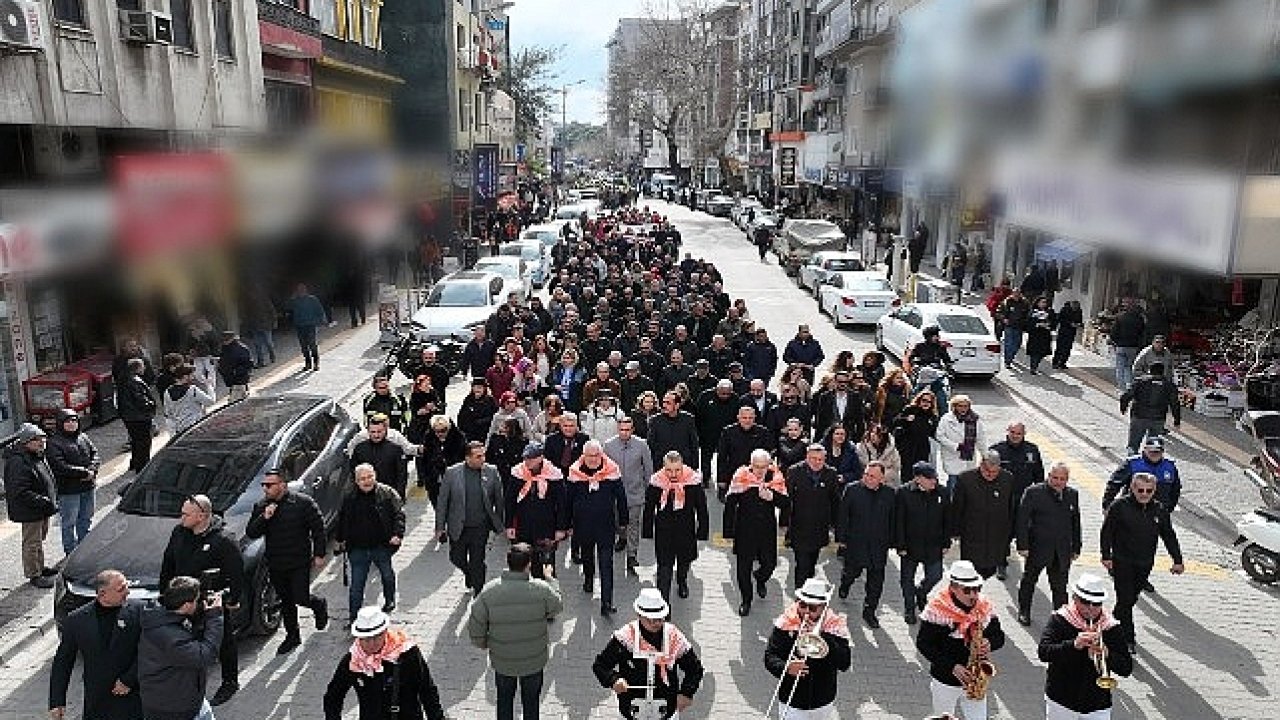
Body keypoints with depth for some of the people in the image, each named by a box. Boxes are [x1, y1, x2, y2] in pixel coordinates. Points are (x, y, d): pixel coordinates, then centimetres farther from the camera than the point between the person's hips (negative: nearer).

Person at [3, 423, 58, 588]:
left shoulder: (39, 456, 8)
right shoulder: (19, 462, -24)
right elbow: (20, 492, -28)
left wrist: (52, 499, 13)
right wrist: (43, 501, -28)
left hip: (43, 508, 10)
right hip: (30, 511, -10)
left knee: (40, 538, 23)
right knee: (32, 542, 1)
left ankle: (40, 567, 38)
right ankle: (34, 575, 12)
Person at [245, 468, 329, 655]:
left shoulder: (303, 503, -10)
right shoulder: (260, 506, 3)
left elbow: (318, 529, -5)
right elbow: (250, 533, 1)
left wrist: (319, 554, -7)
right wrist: (264, 518, -17)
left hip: (299, 562, -4)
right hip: (275, 565, 5)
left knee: (300, 598, -6)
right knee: (286, 601, 14)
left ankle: (319, 605, 28)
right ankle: (292, 636, 30)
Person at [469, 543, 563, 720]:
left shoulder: (489, 590, -20)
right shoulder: (542, 589, -22)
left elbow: (475, 625, -12)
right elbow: (557, 607, -1)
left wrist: (482, 644, 8)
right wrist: (550, 579, 12)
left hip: (502, 660, 1)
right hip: (534, 661, -1)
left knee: (504, 699, 25)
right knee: (531, 701, 22)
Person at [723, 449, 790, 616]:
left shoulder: (775, 476, -7)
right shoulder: (741, 476, -12)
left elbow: (784, 503, -8)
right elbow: (730, 503, -6)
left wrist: (771, 497, -29)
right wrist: (728, 531, -6)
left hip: (767, 529, 2)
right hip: (744, 529, -1)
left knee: (769, 563, 9)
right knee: (744, 566, 5)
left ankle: (760, 579, 46)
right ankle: (746, 600, 26)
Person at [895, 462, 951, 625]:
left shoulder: (943, 492, -3)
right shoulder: (903, 493, -12)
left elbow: (947, 520, 6)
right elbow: (898, 521, -9)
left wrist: (946, 543, 5)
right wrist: (900, 545, -10)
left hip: (933, 546, 2)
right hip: (910, 545, -2)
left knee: (935, 576, 6)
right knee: (907, 578, 11)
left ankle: (921, 593, 40)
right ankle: (909, 609, 32)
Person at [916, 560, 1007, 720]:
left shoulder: (985, 607, -5)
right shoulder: (937, 609, -19)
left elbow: (999, 636, 6)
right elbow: (923, 643, -15)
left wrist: (989, 644, -18)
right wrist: (951, 666, -23)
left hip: (976, 679, 3)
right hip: (945, 681, -3)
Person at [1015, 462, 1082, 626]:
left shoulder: (1073, 495, 4)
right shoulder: (1033, 493, -9)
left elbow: (1075, 523, 11)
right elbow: (1022, 520, -9)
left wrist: (1076, 548, 10)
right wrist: (1023, 545, -13)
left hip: (1063, 550, 2)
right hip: (1038, 548, -2)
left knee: (1060, 586, 8)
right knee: (1029, 581, 14)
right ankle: (1024, 612, 30)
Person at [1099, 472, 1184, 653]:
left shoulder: (1159, 509, 2)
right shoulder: (1119, 506, -11)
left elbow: (1169, 536, 11)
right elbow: (1107, 532, -6)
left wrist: (1177, 560, 8)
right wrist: (1106, 556, -9)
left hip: (1145, 564, 4)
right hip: (1121, 562, -4)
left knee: (1132, 598, 13)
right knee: (1125, 599, -6)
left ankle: (1116, 625, 34)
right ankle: (1127, 639, 1)